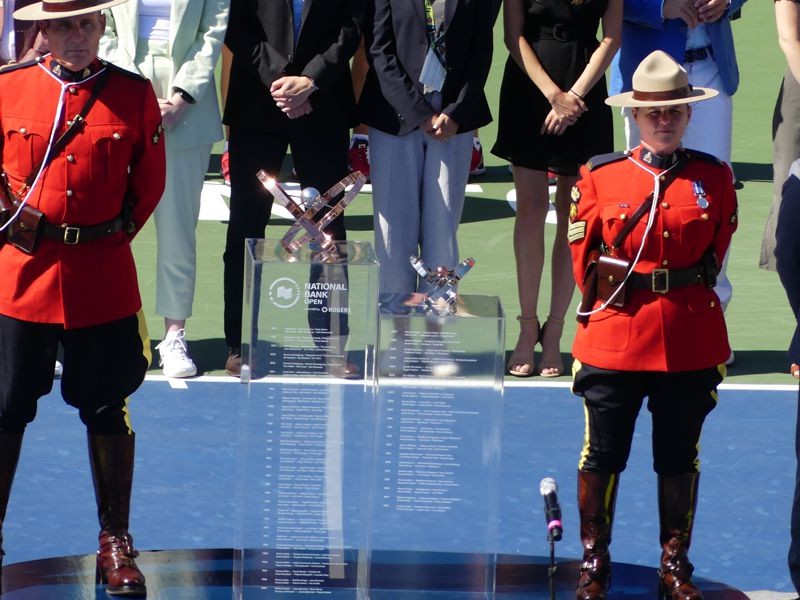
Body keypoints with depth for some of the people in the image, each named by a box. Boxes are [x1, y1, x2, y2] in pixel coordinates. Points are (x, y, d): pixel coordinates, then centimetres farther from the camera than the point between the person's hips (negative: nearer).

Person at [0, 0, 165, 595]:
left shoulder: (134, 94, 0)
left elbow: (150, 182, 8)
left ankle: (115, 544, 20)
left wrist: (113, 234, 5)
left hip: (104, 279, 0)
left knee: (108, 411, 8)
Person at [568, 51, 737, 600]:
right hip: (614, 341, -1)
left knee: (680, 458, 10)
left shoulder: (715, 178, 3)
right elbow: (584, 257, 6)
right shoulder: (600, 177, 0)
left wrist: (681, 301, 7)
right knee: (603, 455, 5)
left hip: (691, 342, 1)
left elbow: (716, 253, 9)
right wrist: (610, 296, 4)